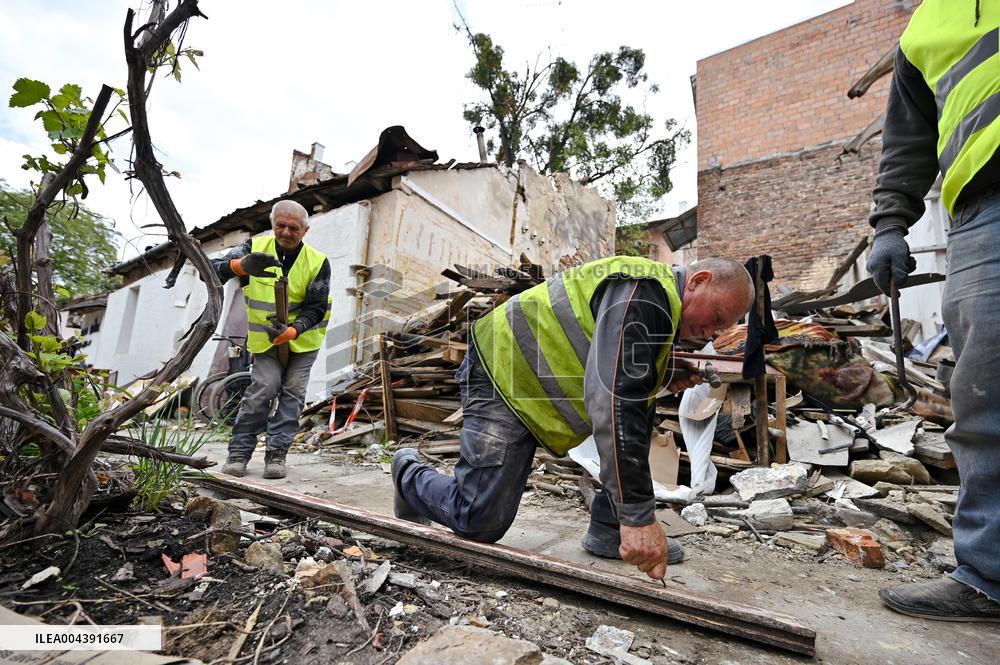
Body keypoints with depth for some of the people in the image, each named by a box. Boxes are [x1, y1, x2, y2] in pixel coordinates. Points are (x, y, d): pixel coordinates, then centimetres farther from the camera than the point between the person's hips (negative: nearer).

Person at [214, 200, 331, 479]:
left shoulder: (317, 262, -12)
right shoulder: (255, 247, -10)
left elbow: (316, 308, -12)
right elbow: (213, 270, -20)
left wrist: (290, 331, -31)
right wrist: (241, 265, -43)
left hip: (302, 339, 1)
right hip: (264, 339, 0)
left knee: (292, 393, -1)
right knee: (263, 389, -10)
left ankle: (276, 453, 9)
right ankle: (239, 452, 5)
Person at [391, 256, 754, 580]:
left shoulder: (658, 301, 11)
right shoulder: (647, 291, -23)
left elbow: (620, 373, 23)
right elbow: (612, 400, -35)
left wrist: (665, 379, 3)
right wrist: (638, 516, -34)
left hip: (543, 376, 10)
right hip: (500, 371, -10)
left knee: (642, 411, 2)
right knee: (482, 522, -11)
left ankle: (608, 530, 10)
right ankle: (410, 473, 18)